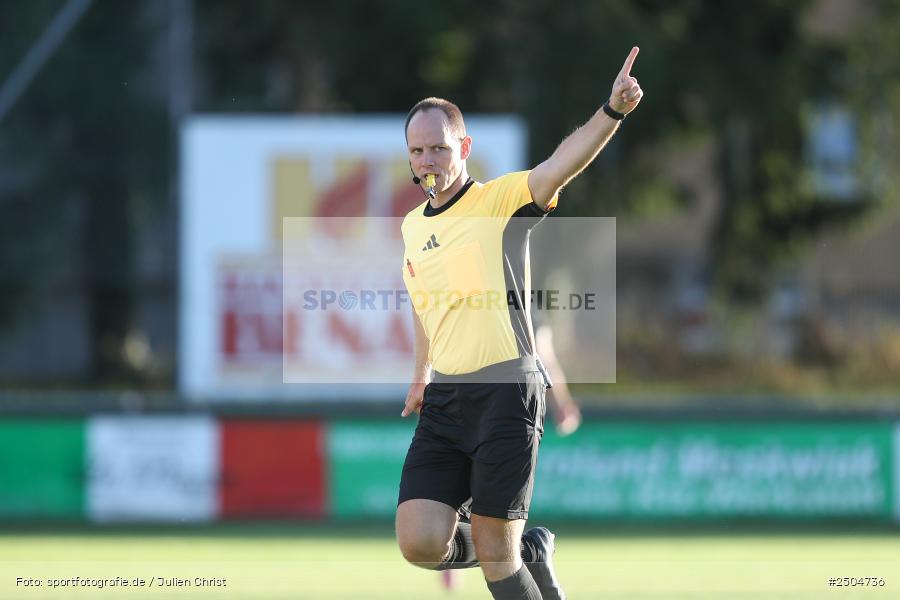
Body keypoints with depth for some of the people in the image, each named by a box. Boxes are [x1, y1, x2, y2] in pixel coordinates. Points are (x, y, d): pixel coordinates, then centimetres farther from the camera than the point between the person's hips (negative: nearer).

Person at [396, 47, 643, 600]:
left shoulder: (501, 201, -6)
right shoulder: (412, 226, 14)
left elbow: (562, 164, -25)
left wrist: (612, 112, -41)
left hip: (504, 389, -6)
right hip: (444, 398, 6)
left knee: (494, 551, -7)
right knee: (420, 544, -5)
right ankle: (527, 549, 23)